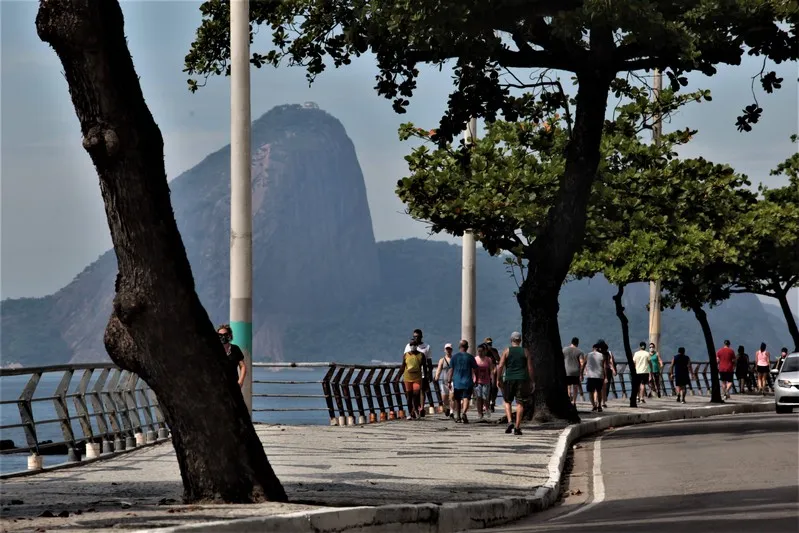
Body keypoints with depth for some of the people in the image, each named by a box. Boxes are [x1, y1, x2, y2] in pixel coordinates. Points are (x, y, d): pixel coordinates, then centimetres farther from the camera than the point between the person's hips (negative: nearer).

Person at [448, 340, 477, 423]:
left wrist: (449, 381, 8)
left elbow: (451, 370, 3)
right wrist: (475, 381, 11)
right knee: (466, 398, -7)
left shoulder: (454, 357, 3)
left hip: (457, 382, 2)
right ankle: (463, 413, -31)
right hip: (467, 382, -2)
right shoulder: (470, 357, -1)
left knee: (457, 400, 15)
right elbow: (475, 370, 1)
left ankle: (457, 416, 21)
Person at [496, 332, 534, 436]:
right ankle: (517, 427, 1)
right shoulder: (526, 352, 5)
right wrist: (531, 382, 8)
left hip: (509, 379, -1)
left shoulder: (506, 351, 1)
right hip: (522, 380, 1)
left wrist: (498, 379, 2)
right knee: (520, 403, 4)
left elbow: (500, 366, -6)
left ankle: (510, 422, -3)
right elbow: (530, 368, 2)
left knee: (507, 401, 16)